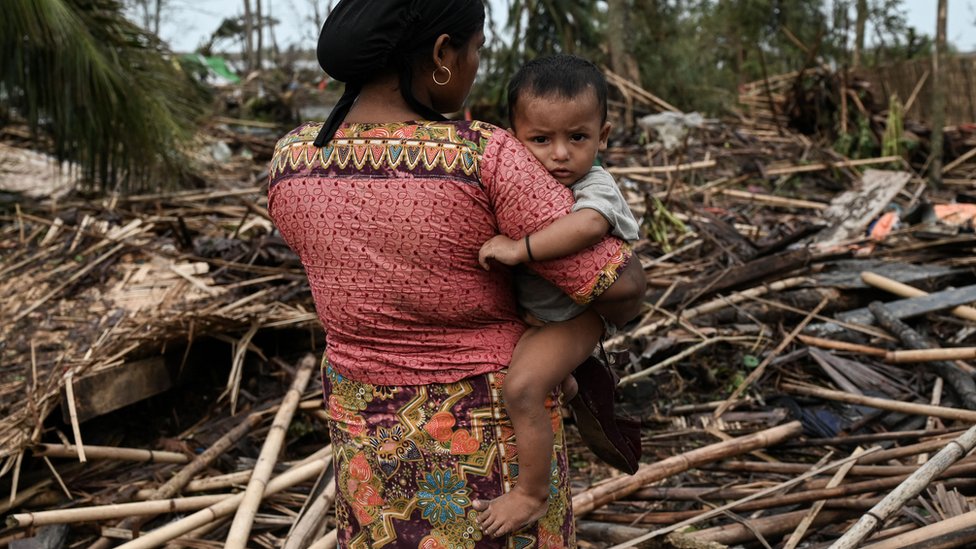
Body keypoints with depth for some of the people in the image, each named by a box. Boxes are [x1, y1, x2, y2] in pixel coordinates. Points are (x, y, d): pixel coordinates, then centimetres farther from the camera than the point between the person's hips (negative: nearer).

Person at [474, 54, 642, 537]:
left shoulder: (595, 187, -27)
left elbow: (587, 226, -51)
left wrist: (519, 248, -49)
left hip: (570, 315, -9)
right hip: (527, 308, 9)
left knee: (520, 387, -25)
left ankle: (532, 493, -7)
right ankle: (563, 381, 61)